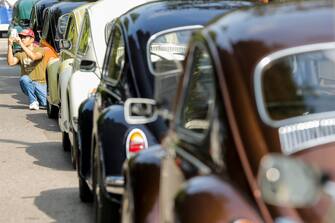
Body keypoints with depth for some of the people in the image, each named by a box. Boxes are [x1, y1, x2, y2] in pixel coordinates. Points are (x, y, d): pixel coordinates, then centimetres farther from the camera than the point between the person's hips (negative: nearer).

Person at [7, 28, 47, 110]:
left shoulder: (39, 50, -2)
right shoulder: (20, 54, 8)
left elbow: (33, 57, -26)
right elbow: (11, 62, -11)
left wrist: (21, 44, -29)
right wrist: (10, 46, -16)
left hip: (41, 83, -2)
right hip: (28, 84, 2)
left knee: (46, 103, -23)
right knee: (24, 78, -34)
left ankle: (39, 99, 17)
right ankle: (33, 101, -12)